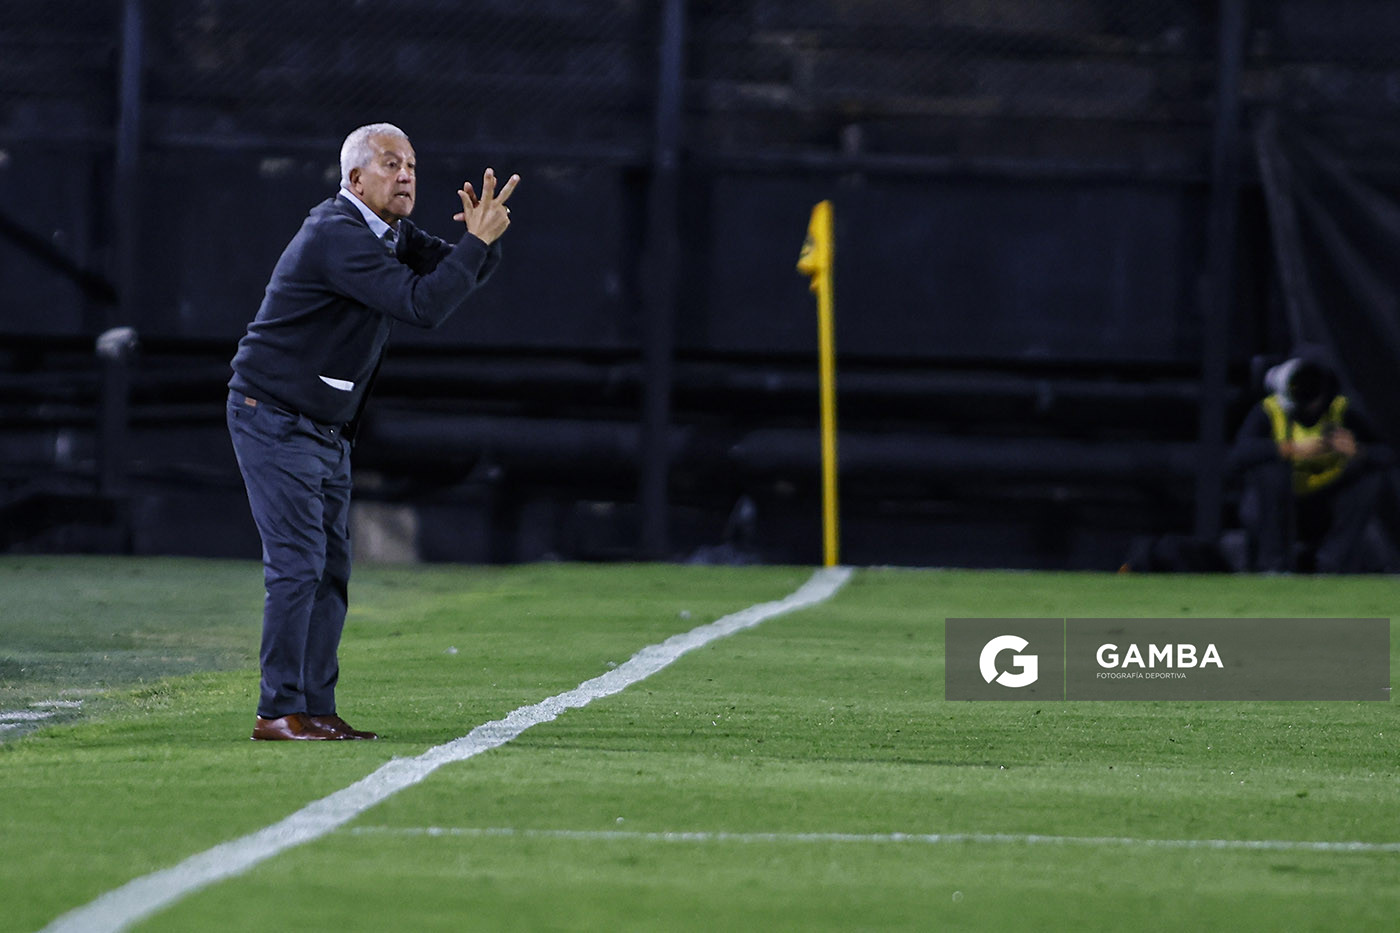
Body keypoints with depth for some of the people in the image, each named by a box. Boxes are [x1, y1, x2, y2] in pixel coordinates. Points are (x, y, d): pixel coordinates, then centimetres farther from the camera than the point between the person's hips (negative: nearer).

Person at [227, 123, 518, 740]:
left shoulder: (390, 233, 10)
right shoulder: (338, 236, -21)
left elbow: (454, 273, 11)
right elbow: (423, 305, -29)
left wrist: (483, 237, -10)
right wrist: (477, 240, -25)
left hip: (327, 430, 10)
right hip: (275, 420, -10)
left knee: (330, 569, 9)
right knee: (298, 563, -14)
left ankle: (316, 711, 12)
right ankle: (279, 712, -13)